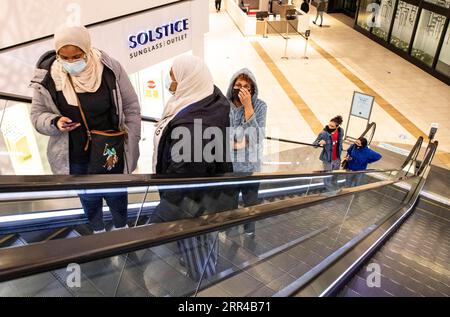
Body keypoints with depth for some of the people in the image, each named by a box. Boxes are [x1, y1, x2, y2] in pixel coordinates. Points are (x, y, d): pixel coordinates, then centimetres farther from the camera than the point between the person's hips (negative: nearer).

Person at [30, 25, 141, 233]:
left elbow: (131, 107, -8)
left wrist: (131, 144, -7)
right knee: (89, 198, 23)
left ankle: (121, 227, 54)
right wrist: (55, 123, -25)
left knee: (116, 194, 22)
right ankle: (98, 231, 54)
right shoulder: (47, 77, -15)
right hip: (75, 158, 1)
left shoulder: (110, 68, -18)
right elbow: (37, 115, -3)